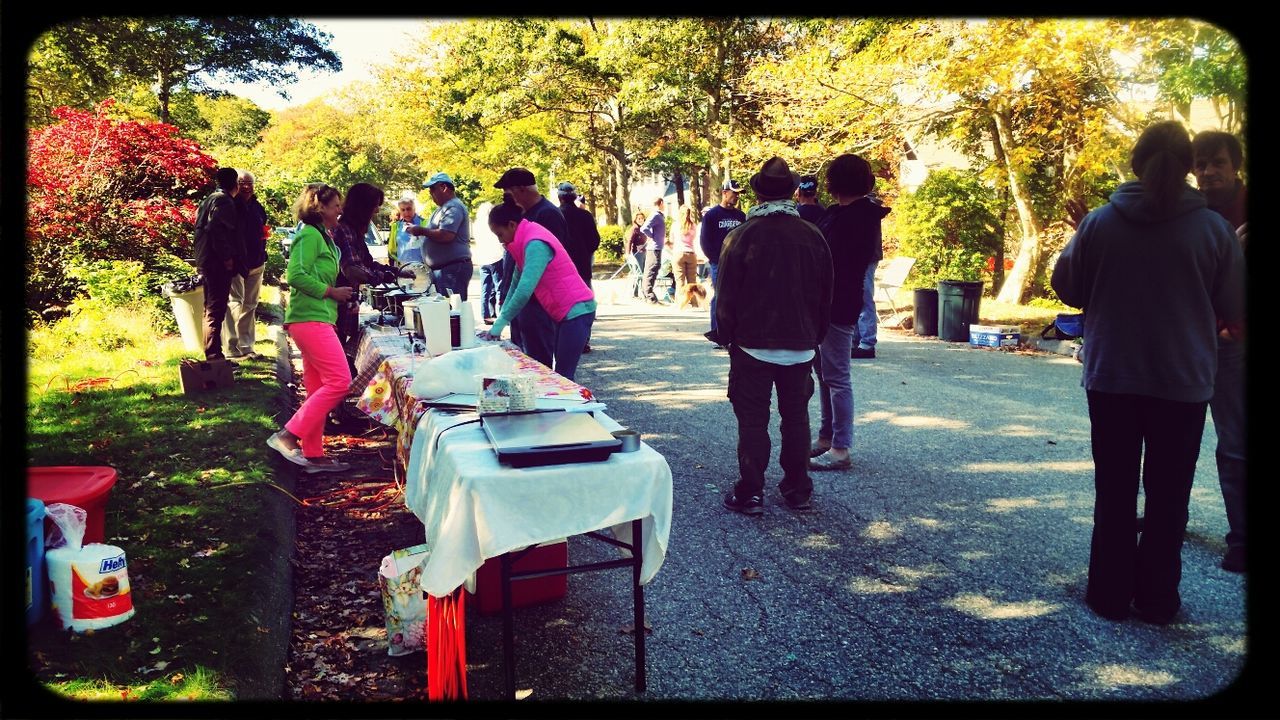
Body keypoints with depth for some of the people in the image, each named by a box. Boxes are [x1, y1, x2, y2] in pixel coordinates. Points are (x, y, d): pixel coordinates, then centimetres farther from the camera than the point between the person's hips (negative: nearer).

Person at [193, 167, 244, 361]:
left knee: (211, 309, 16)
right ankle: (214, 356, -9)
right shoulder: (224, 201, -11)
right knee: (216, 310, -9)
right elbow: (216, 229, -25)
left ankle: (213, 354, 25)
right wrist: (227, 257, -20)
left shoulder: (209, 199, 18)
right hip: (218, 264, -10)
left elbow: (204, 227, 19)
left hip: (207, 260, 10)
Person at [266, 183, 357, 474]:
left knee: (318, 389, 10)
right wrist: (331, 292, -14)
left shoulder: (323, 237, 21)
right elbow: (296, 275, -20)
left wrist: (341, 294, 14)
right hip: (310, 318, -10)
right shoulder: (310, 235, -9)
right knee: (339, 380, -15)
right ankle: (287, 435, -12)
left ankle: (313, 454, 13)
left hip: (316, 319, 10)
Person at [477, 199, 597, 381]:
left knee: (563, 375, -11)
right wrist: (501, 316, 7)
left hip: (575, 311, -10)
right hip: (561, 312, 10)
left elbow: (524, 290, -26)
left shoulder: (536, 244, -21)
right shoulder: (525, 240, 10)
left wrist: (499, 324, -20)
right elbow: (517, 283, 13)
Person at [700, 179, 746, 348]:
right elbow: (704, 241, -2)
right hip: (718, 264, -4)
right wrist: (715, 259, -7)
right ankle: (716, 334, 1)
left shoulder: (740, 216, 12)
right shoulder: (712, 215, 0)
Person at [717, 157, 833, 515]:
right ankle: (798, 490, 21)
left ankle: (750, 494, 8)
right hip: (800, 346, 3)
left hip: (753, 345, -3)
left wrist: (727, 337, 5)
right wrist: (815, 336, 16)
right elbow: (825, 295, 6)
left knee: (753, 421, 4)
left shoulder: (742, 236, -12)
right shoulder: (813, 236, -1)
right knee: (796, 417, 13)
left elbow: (726, 296, -8)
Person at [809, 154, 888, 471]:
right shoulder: (836, 212, 15)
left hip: (838, 306, -10)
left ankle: (841, 449, 1)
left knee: (836, 377, -5)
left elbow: (837, 263, -21)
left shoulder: (861, 217, -14)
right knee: (825, 373, 15)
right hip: (824, 304, 10)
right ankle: (826, 438, 26)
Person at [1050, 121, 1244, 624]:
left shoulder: (1099, 223, -9)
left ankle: (1110, 593, 18)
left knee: (1114, 491, 12)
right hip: (1183, 381, 0)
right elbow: (1233, 309, 0)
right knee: (1168, 495, 12)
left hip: (1111, 378, 0)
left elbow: (1067, 287, 2)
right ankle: (1157, 598, 19)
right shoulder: (1214, 229, -8)